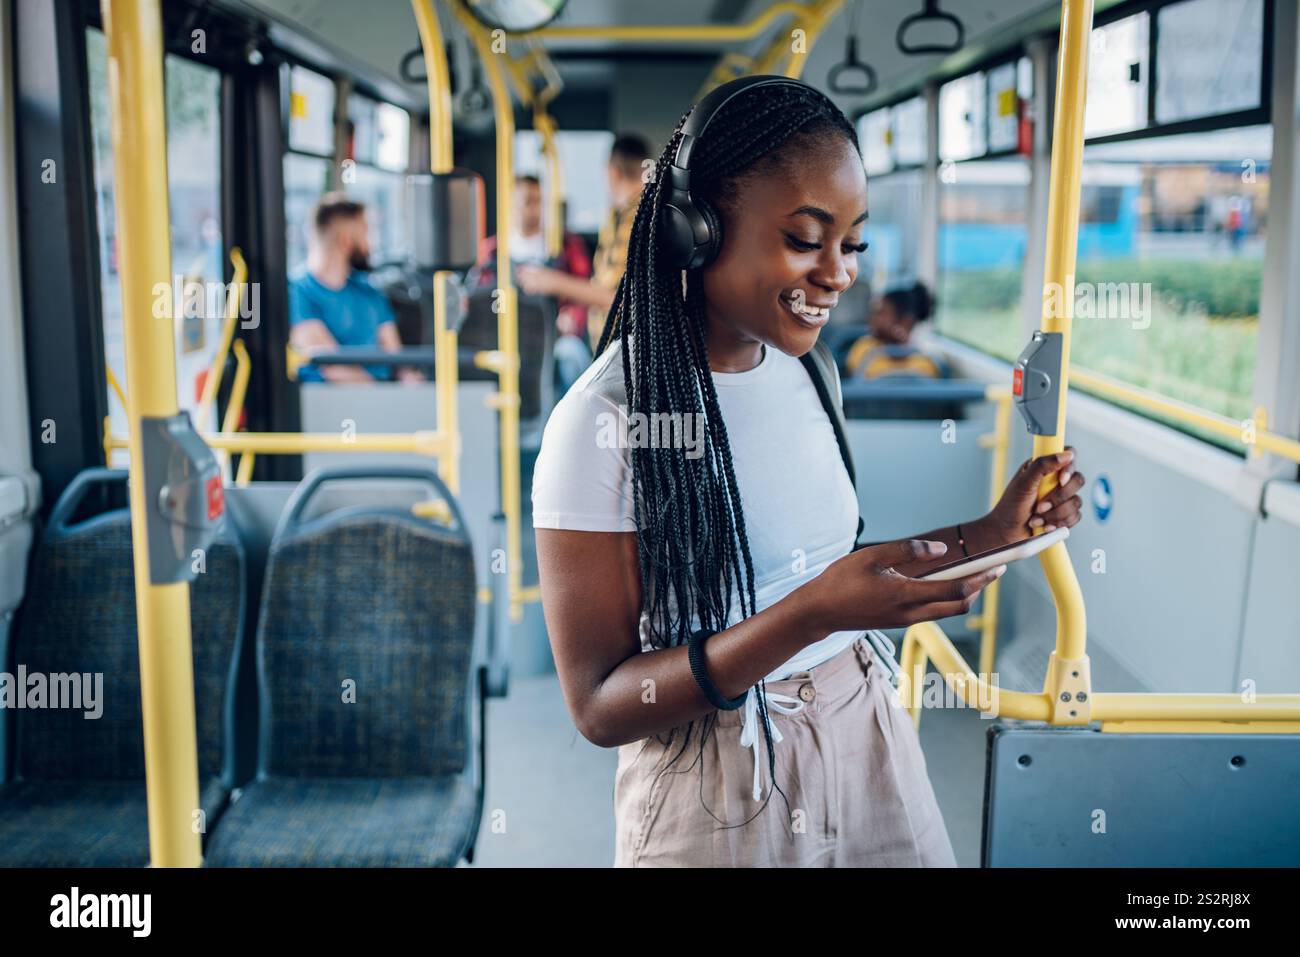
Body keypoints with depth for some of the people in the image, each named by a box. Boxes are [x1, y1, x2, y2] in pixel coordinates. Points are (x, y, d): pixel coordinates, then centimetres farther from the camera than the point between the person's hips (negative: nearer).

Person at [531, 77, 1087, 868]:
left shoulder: (805, 374, 2)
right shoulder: (604, 422, -20)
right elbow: (600, 707, -20)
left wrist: (988, 535, -1)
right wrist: (814, 613, -31)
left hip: (866, 748, 6)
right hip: (721, 805, -6)